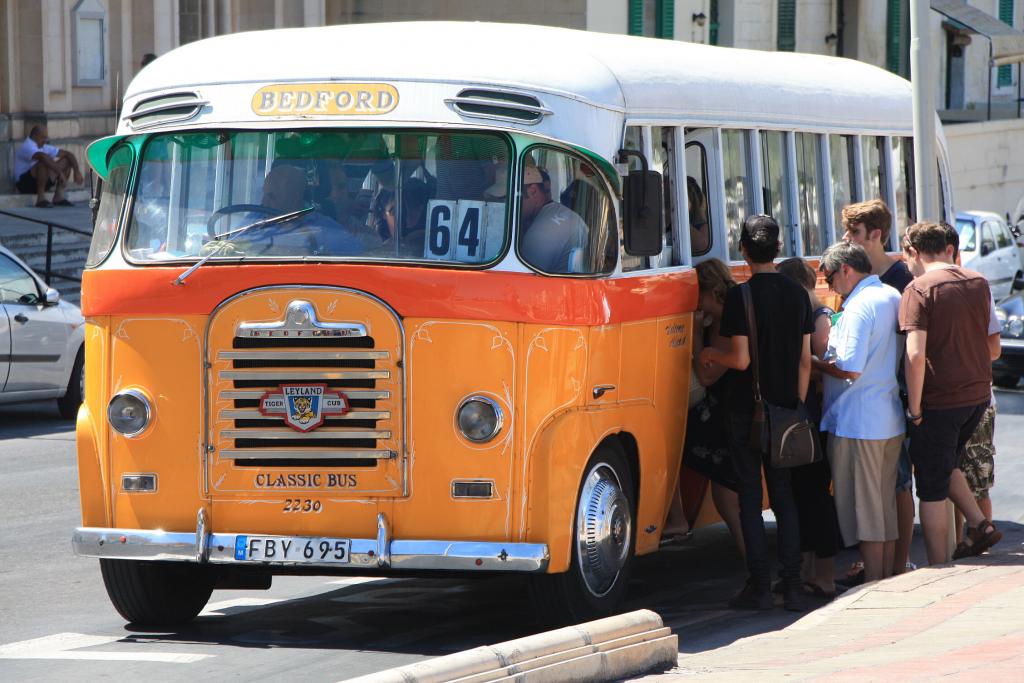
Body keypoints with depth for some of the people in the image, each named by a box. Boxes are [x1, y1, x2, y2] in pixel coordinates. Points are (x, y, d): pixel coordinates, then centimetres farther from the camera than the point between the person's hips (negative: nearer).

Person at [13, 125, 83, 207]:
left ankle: (58, 197, -3)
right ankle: (41, 199, -29)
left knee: (66, 161, 6)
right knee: (44, 163, -35)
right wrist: (60, 173, -39)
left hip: (41, 182, 9)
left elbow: (68, 154, 12)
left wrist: (77, 171, -1)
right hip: (25, 183, -9)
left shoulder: (44, 147, 10)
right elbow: (43, 157, -37)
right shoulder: (27, 147, -17)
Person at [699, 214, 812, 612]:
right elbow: (805, 360, 6)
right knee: (784, 496, 11)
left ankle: (759, 586, 0)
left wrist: (710, 355, 5)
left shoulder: (741, 296, -12)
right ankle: (792, 586, 7)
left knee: (750, 497, 2)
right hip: (786, 410, 5)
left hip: (747, 411, -5)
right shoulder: (798, 294, 4)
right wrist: (798, 405, 15)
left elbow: (741, 359, -15)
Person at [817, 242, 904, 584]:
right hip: (891, 419, 9)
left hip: (858, 423, -9)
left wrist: (817, 364, -6)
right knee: (885, 504, 15)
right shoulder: (893, 297, 11)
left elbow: (850, 368, -23)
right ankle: (887, 579, 21)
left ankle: (872, 585, 2)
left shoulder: (860, 306, -17)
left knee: (864, 507, -1)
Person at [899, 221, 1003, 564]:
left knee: (932, 487, 4)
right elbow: (994, 349, 12)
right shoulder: (979, 284, 6)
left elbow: (915, 355, -22)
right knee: (944, 464, 28)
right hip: (978, 394, 6)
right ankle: (980, 525, 16)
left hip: (939, 400, -6)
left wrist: (914, 408, -14)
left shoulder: (919, 289, -14)